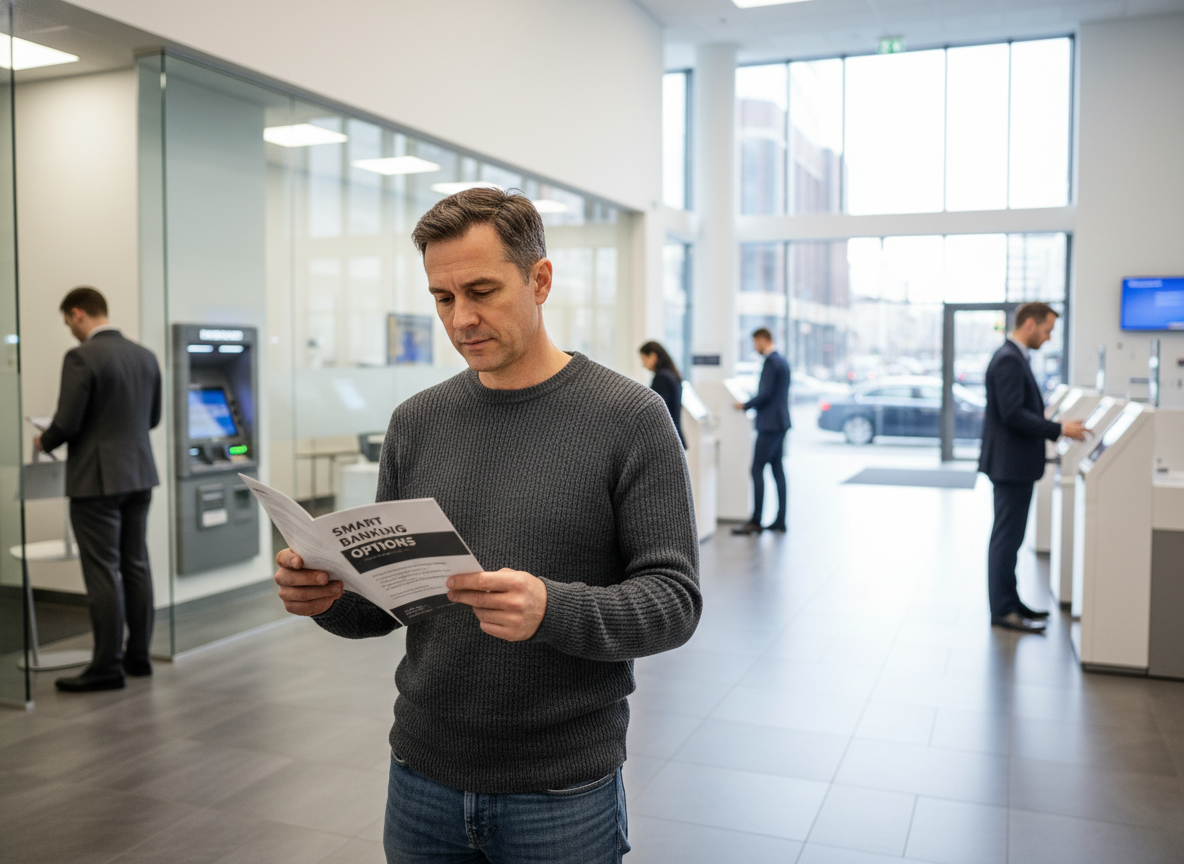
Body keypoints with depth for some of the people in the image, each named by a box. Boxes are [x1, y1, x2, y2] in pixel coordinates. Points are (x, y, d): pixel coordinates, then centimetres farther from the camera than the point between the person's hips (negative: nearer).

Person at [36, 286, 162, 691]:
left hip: (97, 478, -7)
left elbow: (67, 423, -16)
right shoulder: (145, 355, 8)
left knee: (103, 572, -2)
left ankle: (108, 666, 4)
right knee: (135, 565, 13)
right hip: (139, 474, 7)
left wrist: (44, 442, 4)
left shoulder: (81, 357, -14)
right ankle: (138, 655, 20)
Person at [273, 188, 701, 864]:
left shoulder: (630, 419, -10)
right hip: (423, 779, 4)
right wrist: (331, 596, -13)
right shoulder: (417, 421, 4)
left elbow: (674, 599, -12)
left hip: (562, 792, -3)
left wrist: (551, 609, -29)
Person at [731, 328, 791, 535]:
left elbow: (765, 394, -21)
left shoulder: (771, 362, -15)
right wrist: (751, 405, 21)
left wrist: (745, 406, -9)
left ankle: (755, 521, -7)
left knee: (757, 470, -8)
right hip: (780, 422, 10)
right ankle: (780, 520, 13)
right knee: (777, 469, 10)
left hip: (769, 424, -10)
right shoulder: (782, 361, 15)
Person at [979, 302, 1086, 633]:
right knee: (1006, 537, -4)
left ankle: (1008, 602, 26)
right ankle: (1003, 610, 2)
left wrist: (1053, 426, 13)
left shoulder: (1015, 358, 15)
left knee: (1009, 537, 16)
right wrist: (1059, 429, -20)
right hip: (1010, 465, -11)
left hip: (1016, 464, 11)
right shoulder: (1008, 360, -18)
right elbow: (1012, 414, -25)